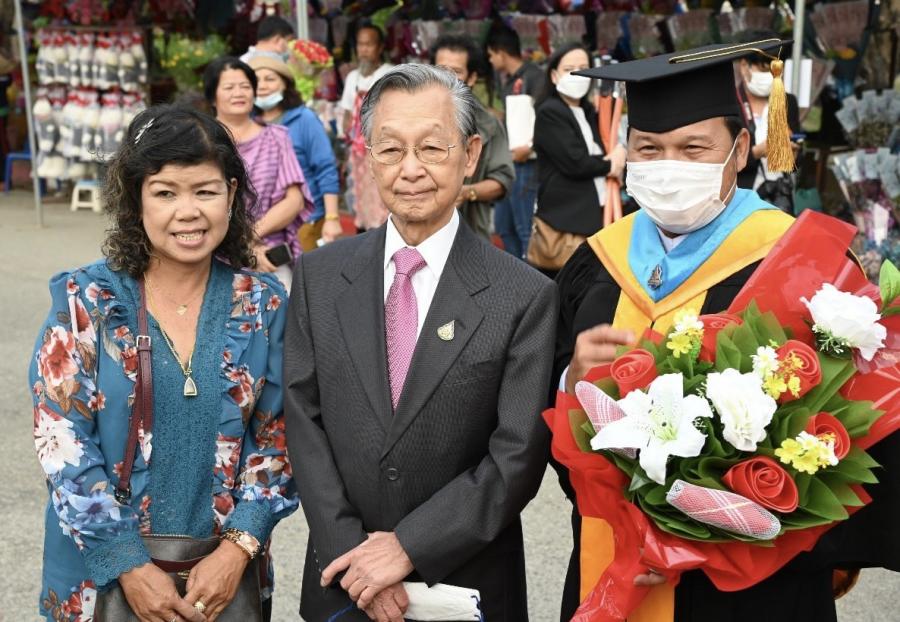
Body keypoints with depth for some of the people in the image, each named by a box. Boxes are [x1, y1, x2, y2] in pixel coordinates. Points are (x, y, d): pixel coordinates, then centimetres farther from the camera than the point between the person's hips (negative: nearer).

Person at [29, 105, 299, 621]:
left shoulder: (263, 306, -2)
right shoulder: (86, 301, -7)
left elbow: (278, 438, 0)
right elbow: (62, 440, -10)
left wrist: (238, 547, -12)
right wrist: (128, 563, -15)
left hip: (224, 575, 2)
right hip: (102, 576, -1)